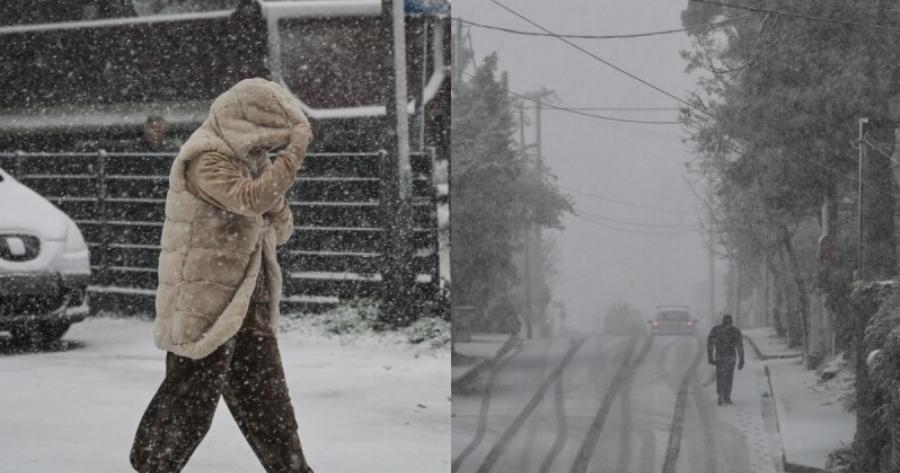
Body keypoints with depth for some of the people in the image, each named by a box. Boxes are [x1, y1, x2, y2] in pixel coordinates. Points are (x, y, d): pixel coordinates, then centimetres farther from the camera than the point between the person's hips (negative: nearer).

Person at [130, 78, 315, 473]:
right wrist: (296, 151, -23)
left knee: (269, 406, 13)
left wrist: (272, 194, -7)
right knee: (188, 409, -3)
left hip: (249, 308, 9)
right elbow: (251, 199, -30)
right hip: (205, 309, -9)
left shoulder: (247, 160, 13)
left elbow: (280, 231, 12)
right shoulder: (205, 159, -14)